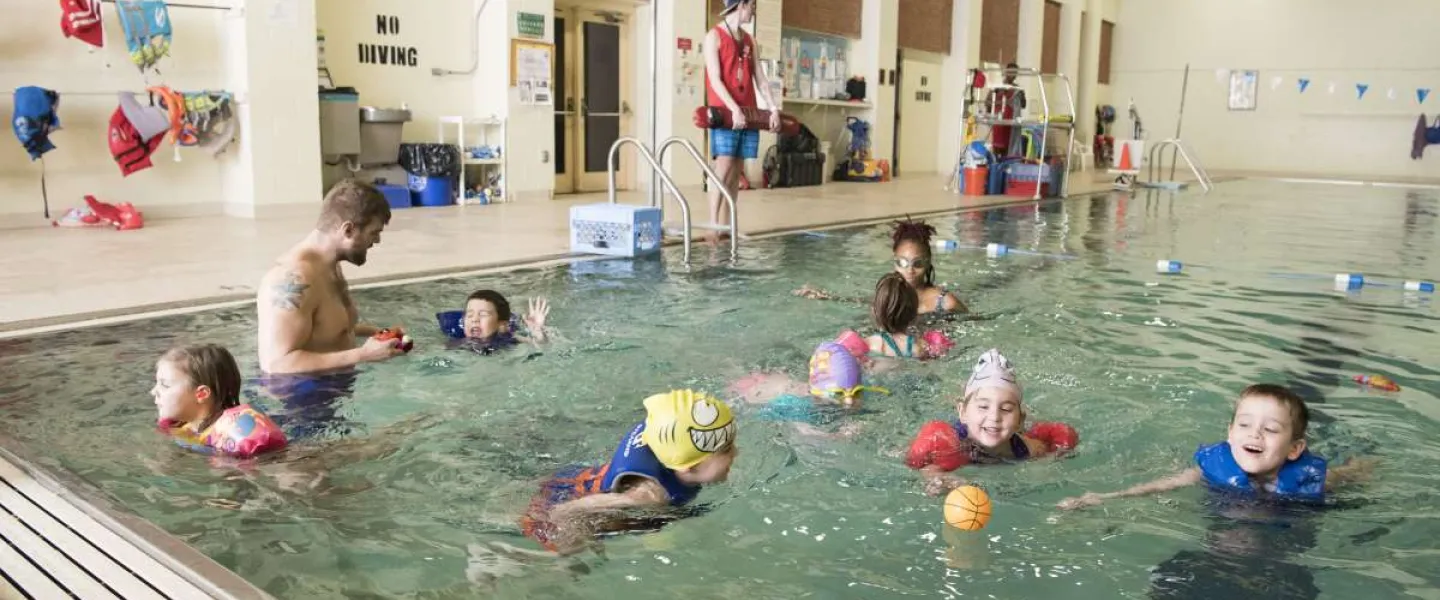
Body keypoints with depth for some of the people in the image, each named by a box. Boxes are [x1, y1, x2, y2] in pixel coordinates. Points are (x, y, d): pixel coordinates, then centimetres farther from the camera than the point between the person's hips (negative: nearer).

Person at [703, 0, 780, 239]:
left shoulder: (749, 41, 18)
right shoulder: (714, 36, -1)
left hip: (749, 115, 6)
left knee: (736, 173, 4)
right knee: (723, 170, -13)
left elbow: (759, 80, 15)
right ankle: (713, 227, -12)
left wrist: (774, 108, 3)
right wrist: (734, 109, -21)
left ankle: (726, 227, 7)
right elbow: (715, 80, -11)